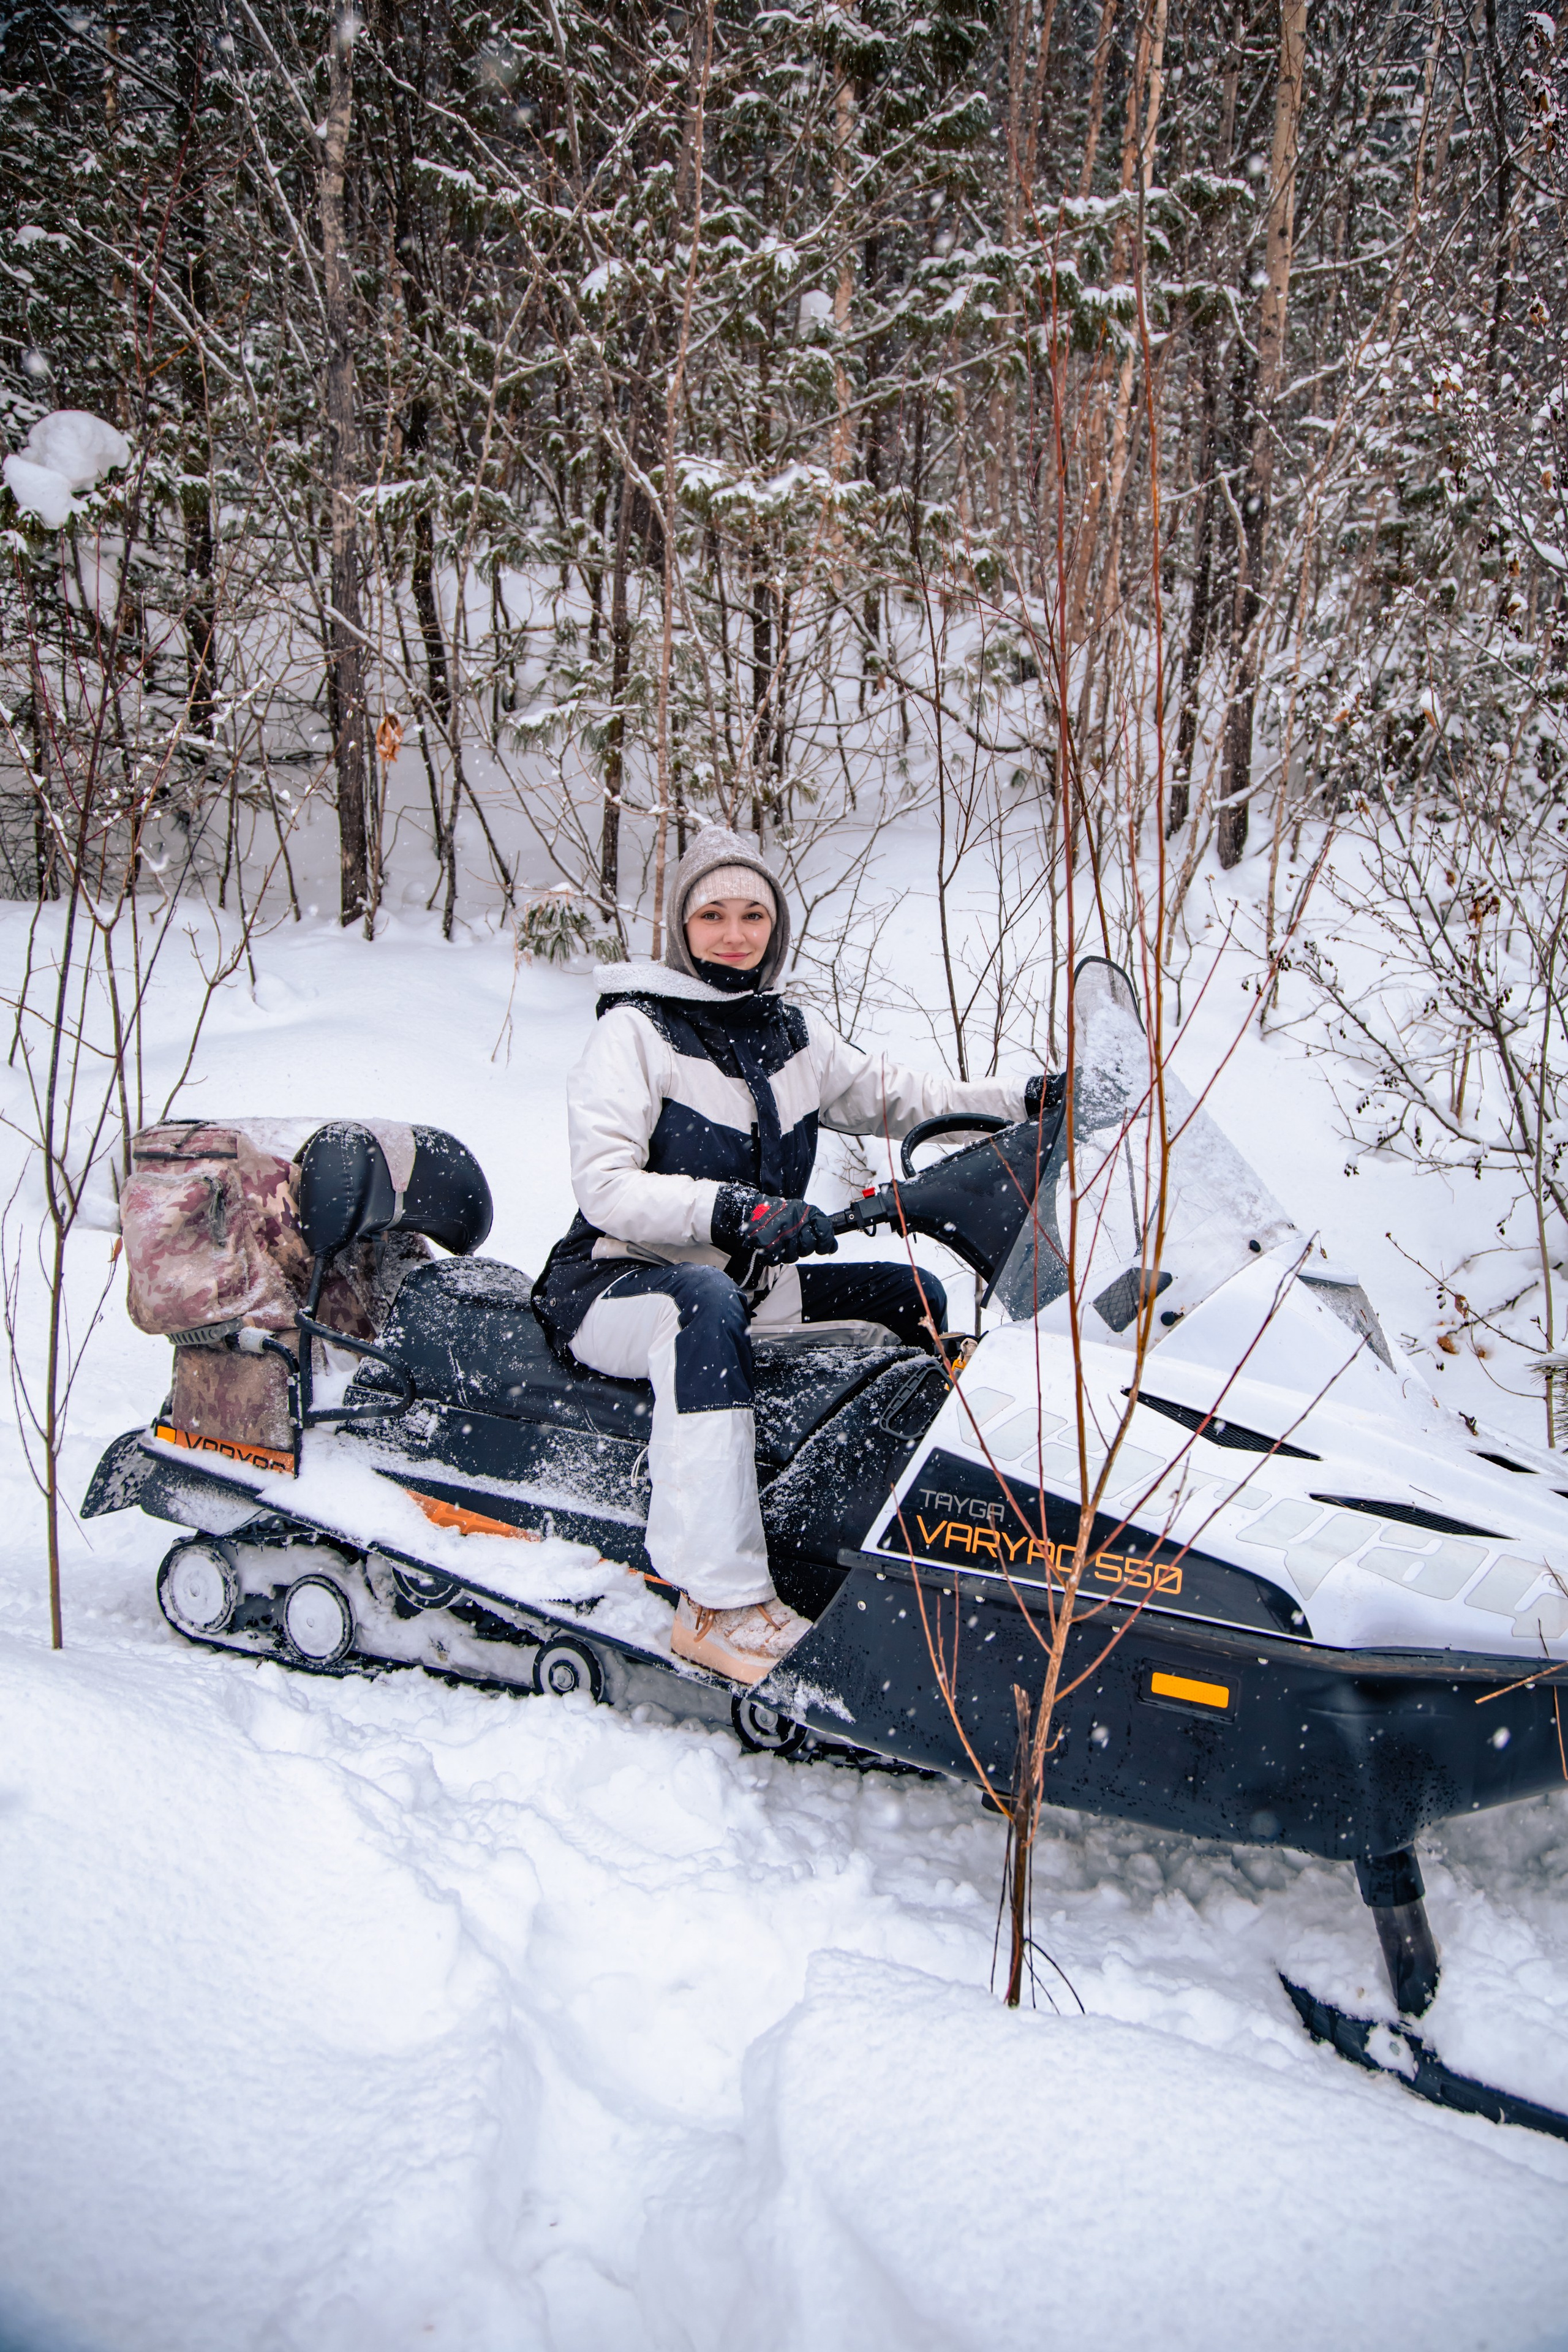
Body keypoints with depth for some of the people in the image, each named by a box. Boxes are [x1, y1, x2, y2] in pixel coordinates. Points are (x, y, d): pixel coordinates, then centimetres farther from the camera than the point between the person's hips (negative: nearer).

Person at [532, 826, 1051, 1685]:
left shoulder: (794, 1034, 9)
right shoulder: (634, 1031, -10)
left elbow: (894, 1096, 17)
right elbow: (603, 1186, -21)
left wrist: (1025, 1098, 3)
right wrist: (733, 1209, -36)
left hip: (750, 1283, 7)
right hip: (617, 1286, -7)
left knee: (916, 1296, 2)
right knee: (709, 1303, -39)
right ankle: (721, 1602, -43)